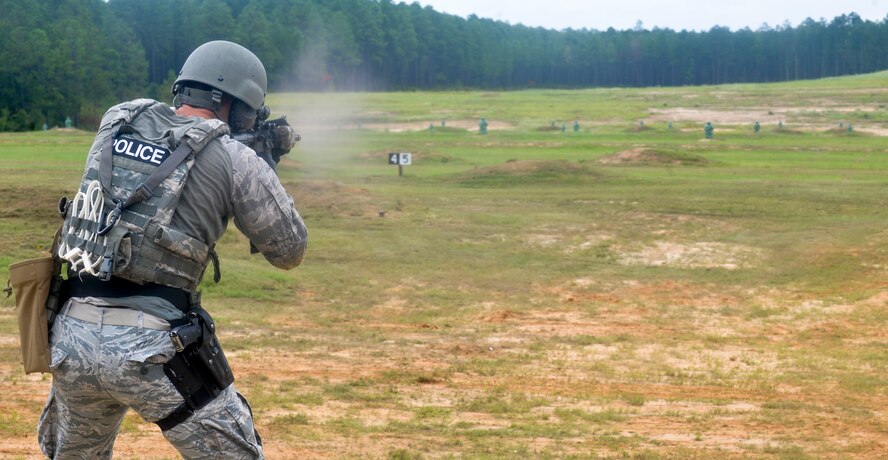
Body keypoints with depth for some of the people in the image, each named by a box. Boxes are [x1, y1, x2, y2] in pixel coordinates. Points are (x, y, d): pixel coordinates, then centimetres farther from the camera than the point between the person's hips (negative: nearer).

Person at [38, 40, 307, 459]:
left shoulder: (115, 124, 10)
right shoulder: (235, 161, -2)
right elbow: (289, 251, 7)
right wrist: (261, 173, 22)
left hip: (72, 335, 5)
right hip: (151, 347, -5)